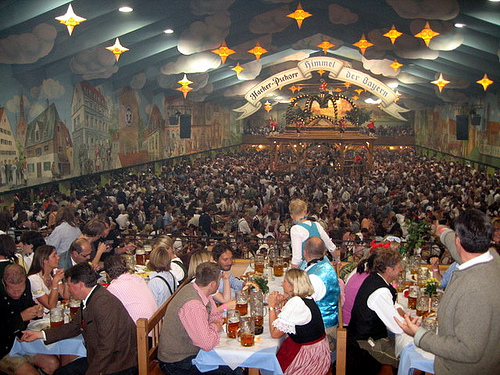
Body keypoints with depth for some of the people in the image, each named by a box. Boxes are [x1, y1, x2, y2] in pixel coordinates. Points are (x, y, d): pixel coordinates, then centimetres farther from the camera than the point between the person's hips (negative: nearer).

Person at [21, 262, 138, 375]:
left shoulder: (104, 304, -27)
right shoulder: (89, 300, 5)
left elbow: (106, 348, -26)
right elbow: (74, 326, 18)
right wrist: (40, 334, 15)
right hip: (98, 359, 10)